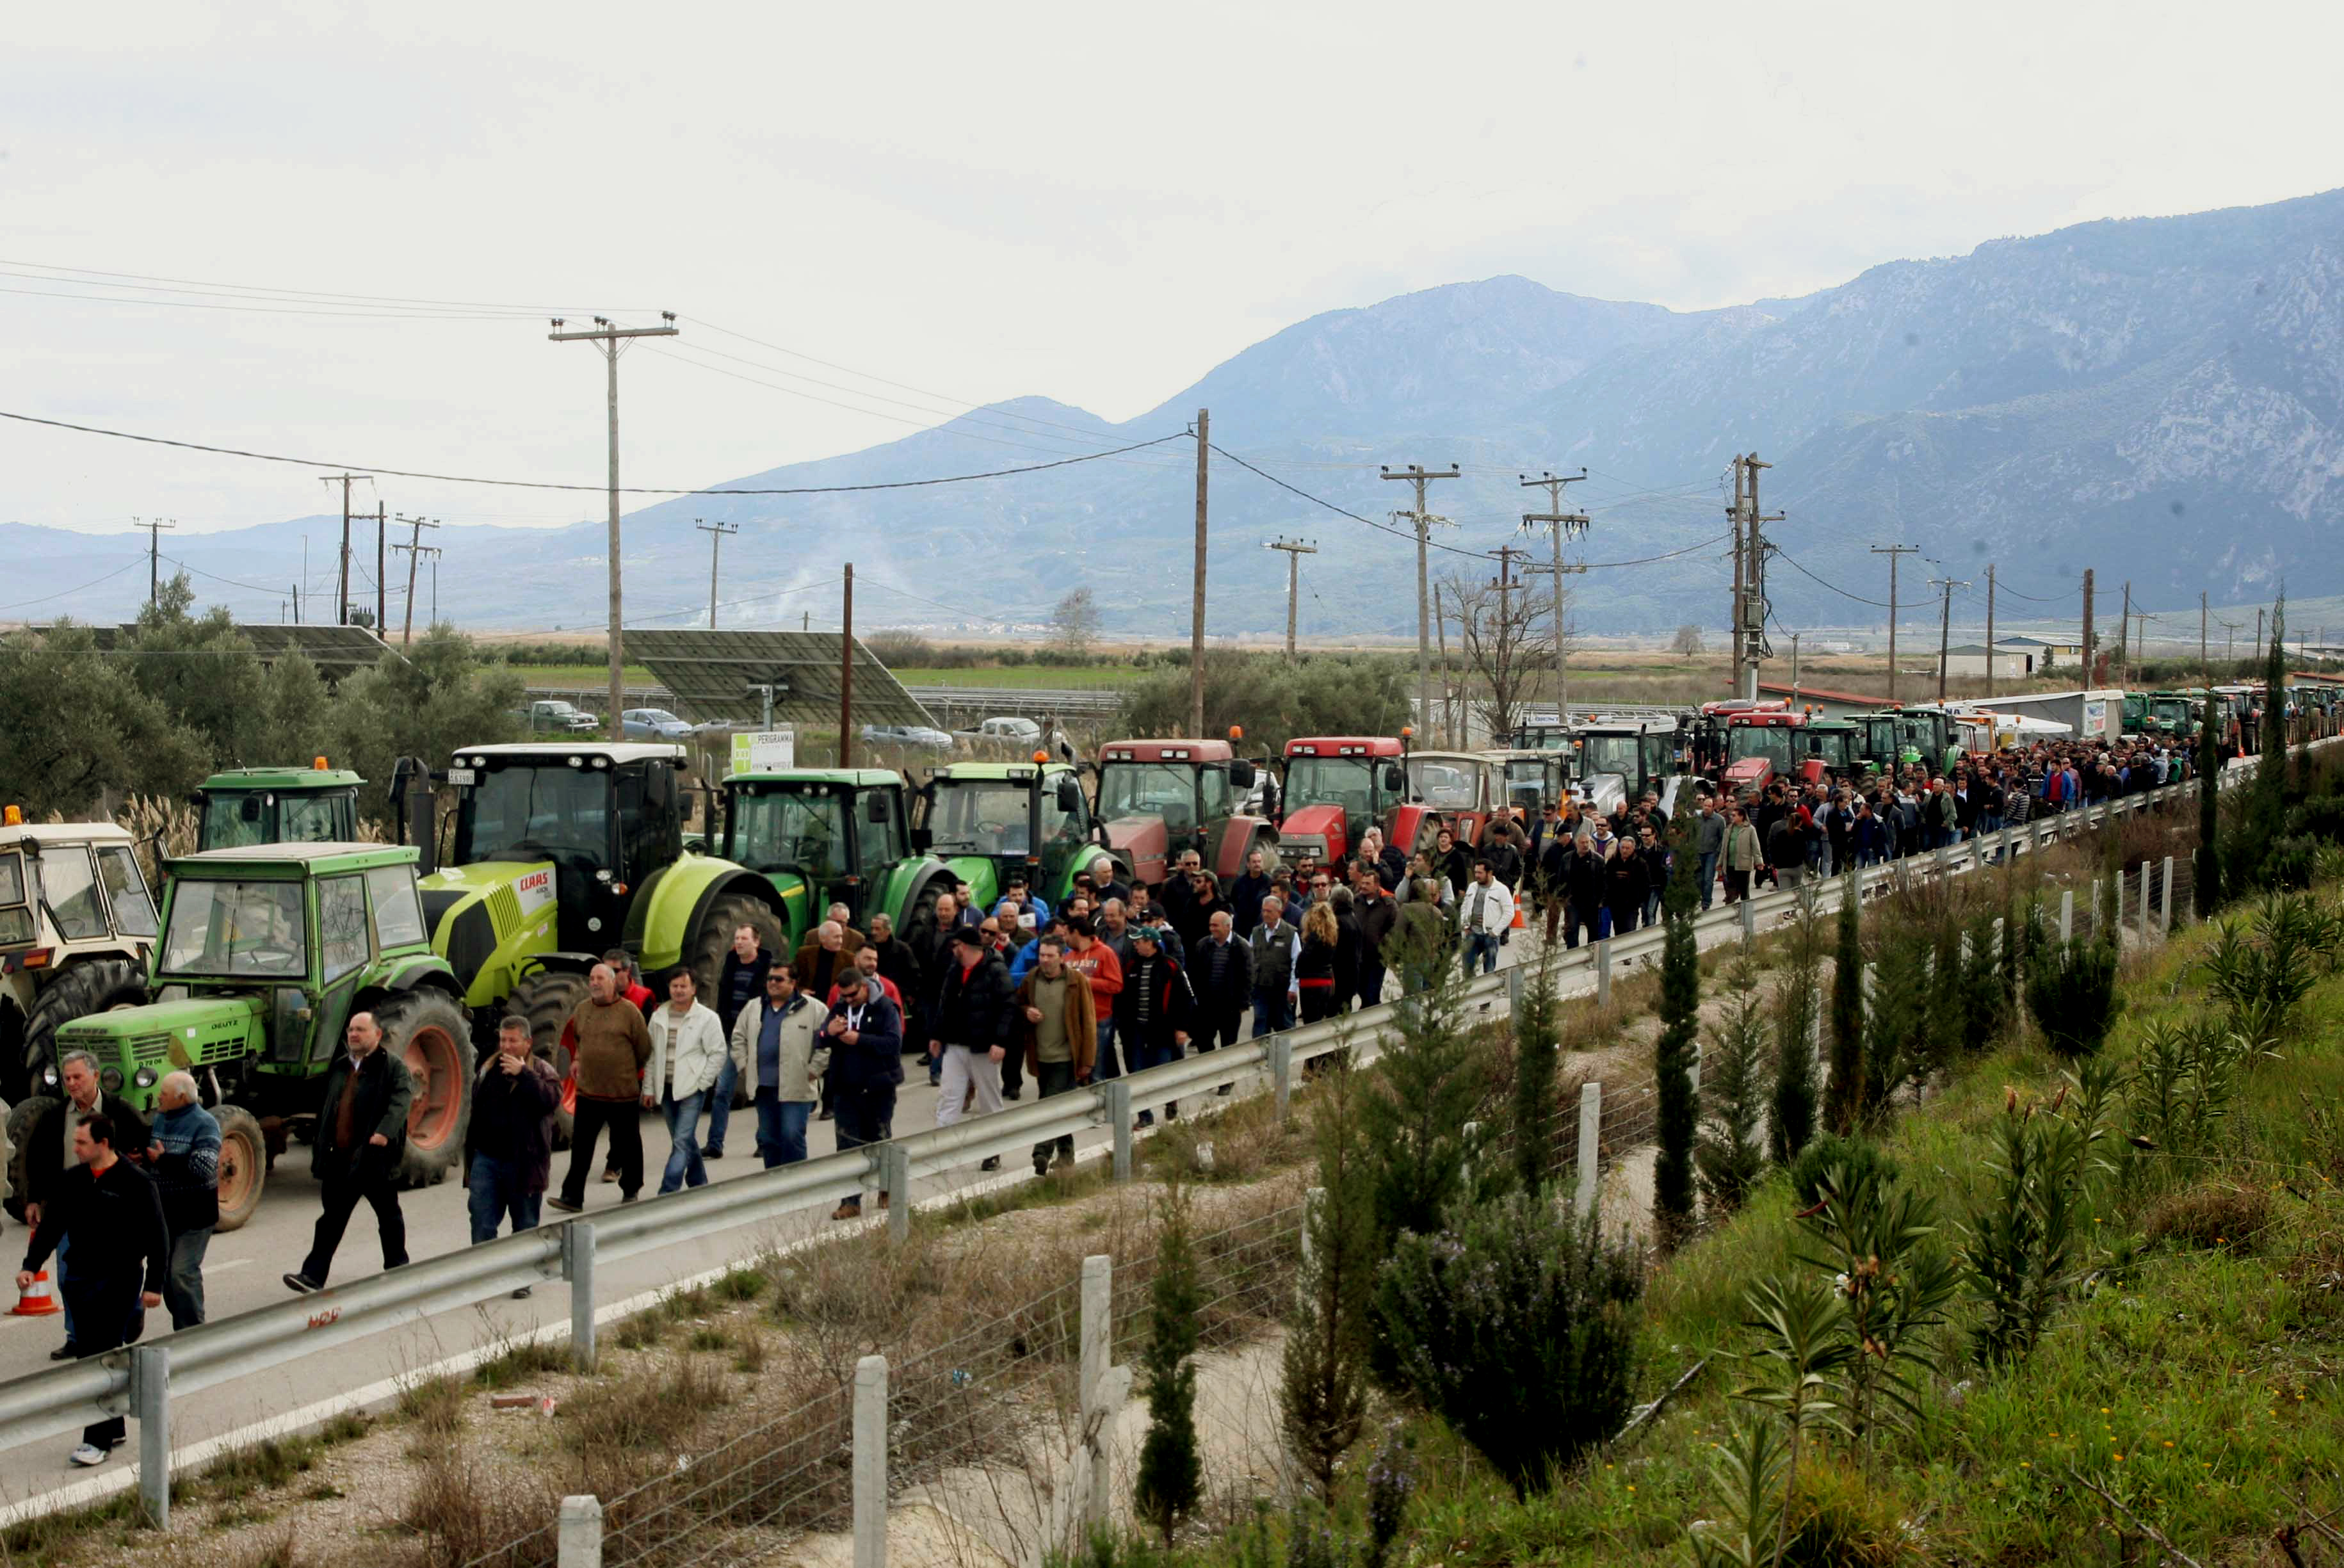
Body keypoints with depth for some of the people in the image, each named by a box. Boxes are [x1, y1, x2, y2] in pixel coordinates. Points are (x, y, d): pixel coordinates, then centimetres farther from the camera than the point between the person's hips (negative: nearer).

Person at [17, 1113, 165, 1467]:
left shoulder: (135, 1183, -9)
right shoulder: (70, 1182, 7)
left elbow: (157, 1236, -8)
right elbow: (51, 1226, 9)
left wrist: (154, 1284, -12)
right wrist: (31, 1266, -4)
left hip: (120, 1279, -6)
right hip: (81, 1278, 6)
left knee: (103, 1357, -9)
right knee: (86, 1355, 9)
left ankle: (99, 1440, -6)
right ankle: (114, 1429, 22)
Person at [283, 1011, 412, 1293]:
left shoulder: (394, 1068, -6)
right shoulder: (339, 1068, 15)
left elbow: (400, 1102, -21)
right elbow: (325, 1108, 23)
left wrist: (385, 1132, -36)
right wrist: (319, 1147, 19)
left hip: (376, 1158, -6)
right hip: (340, 1159, 6)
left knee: (389, 1217, 9)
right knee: (332, 1219, 4)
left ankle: (397, 1271, 23)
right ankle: (313, 1275, 1)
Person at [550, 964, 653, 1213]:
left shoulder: (628, 1011, -7)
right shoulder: (582, 1010, 6)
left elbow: (644, 1048, -1)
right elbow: (574, 1038, 24)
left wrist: (631, 1072, 7)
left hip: (623, 1093, -3)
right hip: (588, 1091, 3)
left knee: (627, 1145, 10)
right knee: (581, 1145, -1)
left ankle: (630, 1191, 27)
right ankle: (572, 1196, -1)